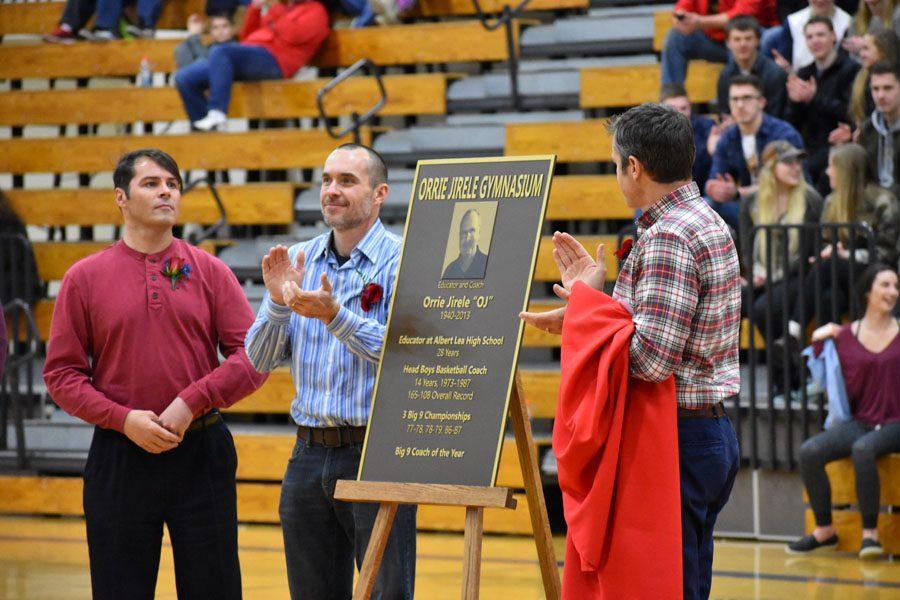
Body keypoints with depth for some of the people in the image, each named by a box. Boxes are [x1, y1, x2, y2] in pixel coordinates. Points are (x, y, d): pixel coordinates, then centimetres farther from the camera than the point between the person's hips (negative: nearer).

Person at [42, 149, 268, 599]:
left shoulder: (210, 271, 4)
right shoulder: (85, 278, 2)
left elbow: (253, 357, -1)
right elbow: (61, 374, 1)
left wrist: (191, 403, -14)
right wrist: (124, 419, -12)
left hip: (201, 455, 1)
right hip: (119, 457, 0)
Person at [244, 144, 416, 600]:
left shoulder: (401, 262, -5)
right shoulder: (296, 262, 11)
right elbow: (258, 360, 7)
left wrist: (335, 316, -25)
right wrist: (278, 303, -10)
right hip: (309, 454, 5)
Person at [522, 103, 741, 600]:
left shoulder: (667, 238, -17)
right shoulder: (709, 223, 14)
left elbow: (651, 358, -24)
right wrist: (596, 296, 16)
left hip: (677, 443, -10)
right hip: (713, 431, 10)